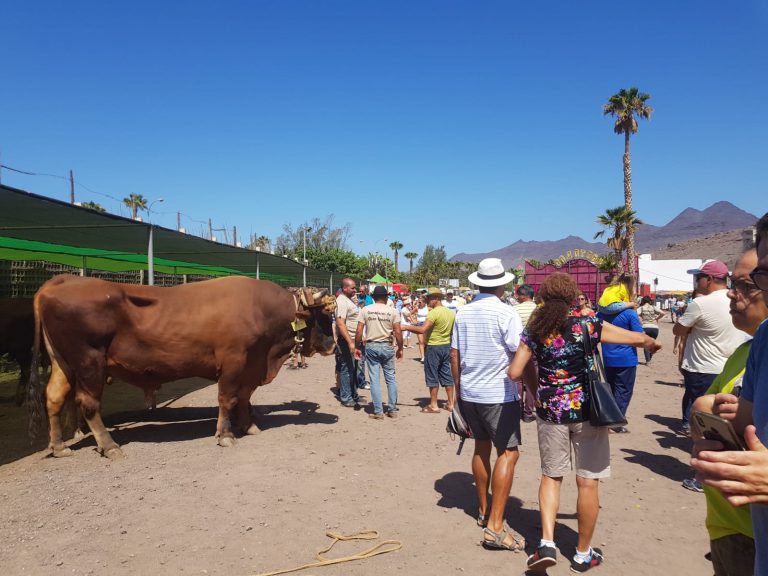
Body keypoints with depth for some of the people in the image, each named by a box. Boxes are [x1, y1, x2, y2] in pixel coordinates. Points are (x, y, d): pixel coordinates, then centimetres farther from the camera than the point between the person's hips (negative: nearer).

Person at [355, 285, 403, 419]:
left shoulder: (365, 310, -1)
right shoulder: (392, 311, -2)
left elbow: (359, 331, -5)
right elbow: (398, 332, -5)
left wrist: (357, 347, 6)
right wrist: (400, 348, 7)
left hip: (371, 347, 0)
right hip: (387, 347, 0)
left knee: (374, 379, 4)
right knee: (391, 378, 12)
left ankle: (378, 412, 7)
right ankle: (392, 410, 17)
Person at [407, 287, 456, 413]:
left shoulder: (434, 313, -18)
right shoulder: (451, 313, 7)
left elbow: (423, 330, -27)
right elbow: (453, 331, 12)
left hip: (433, 347, -7)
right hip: (446, 346, 7)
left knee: (432, 376, 2)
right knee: (446, 374, 13)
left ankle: (433, 405, 7)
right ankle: (450, 403, 17)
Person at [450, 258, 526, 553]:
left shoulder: (462, 312, 4)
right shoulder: (506, 313, -13)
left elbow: (454, 355, 8)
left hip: (469, 393, 6)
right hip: (499, 394, -6)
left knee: (481, 447, 19)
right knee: (508, 452, -1)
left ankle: (484, 510, 30)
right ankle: (495, 525, -7)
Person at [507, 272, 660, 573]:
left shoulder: (534, 329, -2)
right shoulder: (587, 324, -7)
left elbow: (514, 372, -3)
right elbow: (638, 338, 0)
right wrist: (653, 343, 23)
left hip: (550, 411, 2)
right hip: (586, 409, -2)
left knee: (550, 475, 19)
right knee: (587, 482, 10)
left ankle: (547, 543, 7)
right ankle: (583, 554, 22)